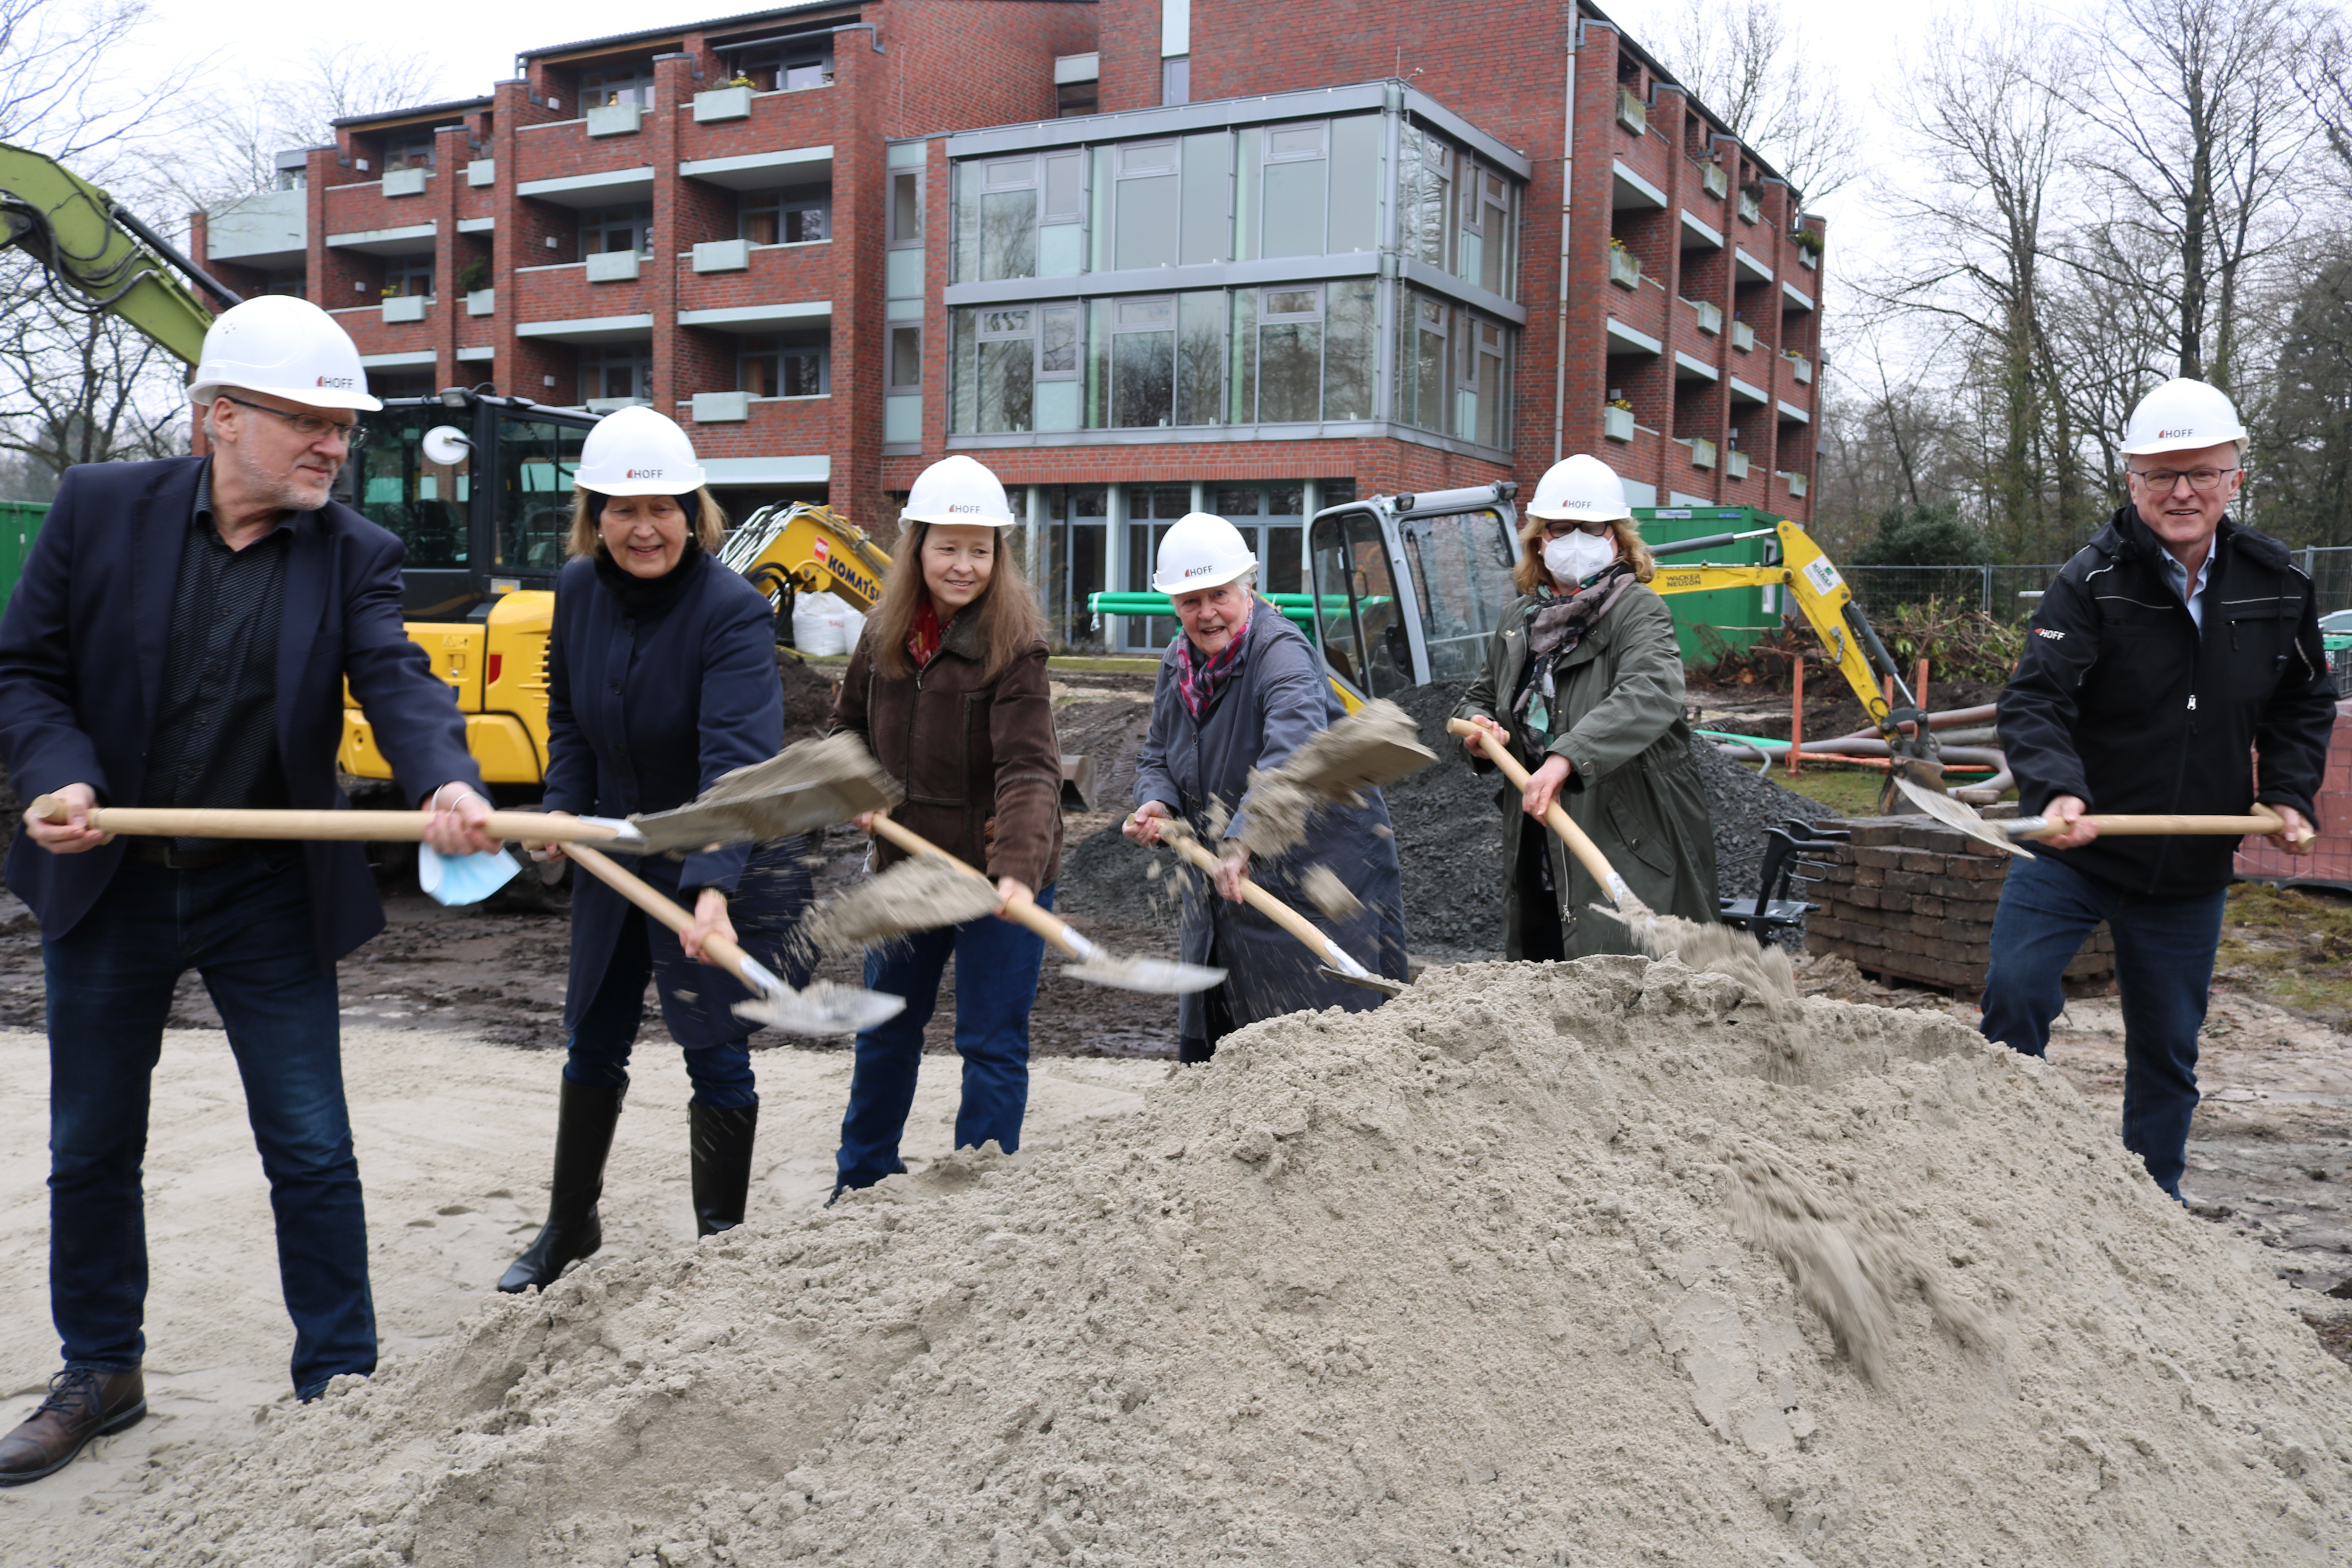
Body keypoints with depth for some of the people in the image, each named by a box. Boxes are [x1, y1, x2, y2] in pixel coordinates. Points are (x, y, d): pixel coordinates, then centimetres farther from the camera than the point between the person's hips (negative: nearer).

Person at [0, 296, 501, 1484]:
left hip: (268, 899, -1)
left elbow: (396, 680, -21)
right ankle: (101, 1374, 35)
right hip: (108, 887, 1)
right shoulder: (101, 508, -5)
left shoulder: (353, 556, -6)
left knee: (312, 1153, 3)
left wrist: (445, 782, -42)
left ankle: (340, 1383, 19)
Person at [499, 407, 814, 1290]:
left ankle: (721, 1243, 17)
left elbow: (737, 759, -37)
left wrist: (714, 890, -48)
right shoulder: (578, 589, -6)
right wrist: (564, 808, -4)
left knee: (716, 1057, 0)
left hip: (724, 861, -6)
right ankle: (570, 1225, 37)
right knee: (592, 1043, 17)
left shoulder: (733, 611, -25)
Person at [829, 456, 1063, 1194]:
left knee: (992, 1044, 3)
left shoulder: (1013, 646, -17)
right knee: (885, 1031, 21)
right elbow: (848, 730, 16)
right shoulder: (886, 634, 1)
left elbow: (1029, 771, -26)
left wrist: (1019, 869, -40)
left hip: (997, 880, -6)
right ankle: (862, 1181, 41)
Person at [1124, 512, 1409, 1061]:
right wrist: (1158, 803, -6)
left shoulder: (1280, 651, -20)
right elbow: (1157, 754, 17)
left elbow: (1294, 749, -38)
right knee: (1206, 1039, 15)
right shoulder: (1179, 663, 7)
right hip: (1224, 885, 8)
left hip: (1318, 870, -8)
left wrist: (1244, 836, -49)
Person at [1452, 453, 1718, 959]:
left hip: (1634, 854, -6)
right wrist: (1479, 728, 4)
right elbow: (1481, 695, 29)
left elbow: (1652, 695, -28)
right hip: (1539, 860, 7)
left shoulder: (1639, 612, -8)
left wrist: (1567, 757, -41)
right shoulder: (1518, 619, 14)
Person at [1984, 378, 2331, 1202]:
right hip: (2071, 849, -3)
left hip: (2191, 871, 3)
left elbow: (2303, 704, 15)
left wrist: (2290, 794, 0)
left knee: (2168, 1048, 13)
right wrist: (2056, 788, -40)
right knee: (2015, 994, -11)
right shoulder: (2093, 580, -13)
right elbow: (2035, 699, -23)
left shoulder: (2277, 583, 1)